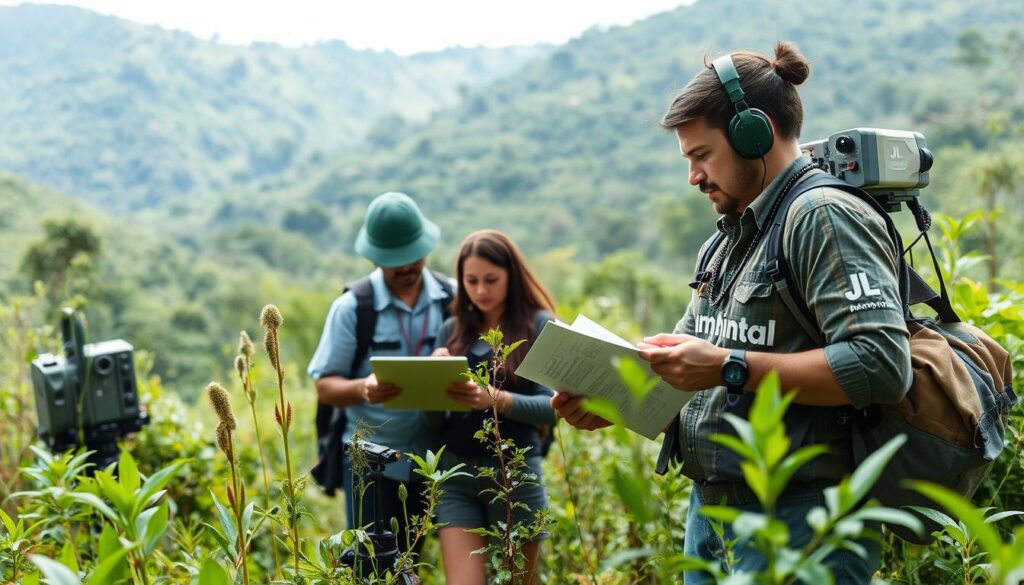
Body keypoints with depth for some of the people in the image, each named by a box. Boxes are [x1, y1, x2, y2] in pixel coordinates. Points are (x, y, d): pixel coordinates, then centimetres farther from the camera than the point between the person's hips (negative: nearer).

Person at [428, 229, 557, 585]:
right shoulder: (453, 330, 8)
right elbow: (433, 419, 7)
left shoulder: (539, 326, -3)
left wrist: (495, 399, -28)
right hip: (456, 475, 3)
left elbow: (551, 408, -12)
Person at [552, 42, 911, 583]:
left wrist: (729, 367, -24)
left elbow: (881, 364, -25)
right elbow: (678, 375, 19)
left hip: (796, 524, -8)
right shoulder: (732, 239, 17)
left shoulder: (825, 216, -12)